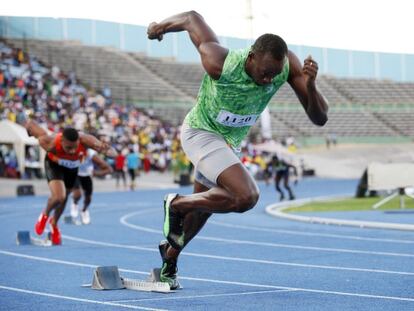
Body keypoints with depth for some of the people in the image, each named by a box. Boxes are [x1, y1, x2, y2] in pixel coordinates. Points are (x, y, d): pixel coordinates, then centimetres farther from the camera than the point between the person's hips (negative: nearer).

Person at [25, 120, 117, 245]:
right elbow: (30, 124, -31)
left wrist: (106, 150, -66)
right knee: (58, 196, -24)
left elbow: (113, 153, -43)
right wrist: (29, 124, -7)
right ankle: (45, 215, 11)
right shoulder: (50, 143, -45)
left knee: (63, 199, 20)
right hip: (54, 164, -3)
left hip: (73, 166, 3)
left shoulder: (85, 140, -43)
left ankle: (54, 223, 51)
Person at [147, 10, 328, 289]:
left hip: (230, 140, 7)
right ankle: (177, 204, -6)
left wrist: (310, 86, -42)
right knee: (246, 196, -28)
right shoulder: (220, 64, -35)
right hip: (201, 133, -7)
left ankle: (169, 258, 49)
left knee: (204, 207, 24)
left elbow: (320, 118, -23)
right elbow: (192, 18, -18)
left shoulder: (288, 65, -24)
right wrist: (161, 26, 1)